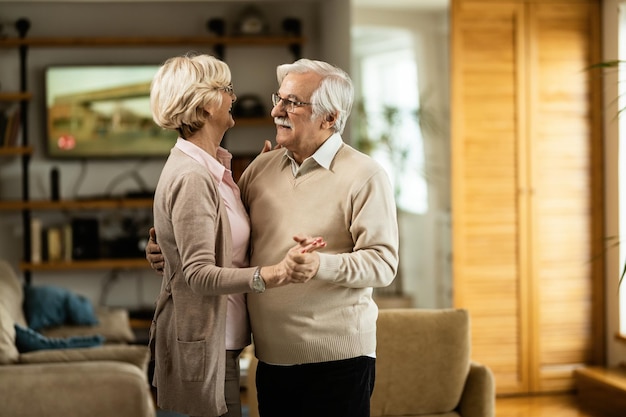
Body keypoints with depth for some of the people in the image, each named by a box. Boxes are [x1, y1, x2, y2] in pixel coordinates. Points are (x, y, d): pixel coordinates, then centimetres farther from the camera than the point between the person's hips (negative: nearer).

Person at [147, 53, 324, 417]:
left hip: (220, 340, 10)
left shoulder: (213, 167, 10)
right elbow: (198, 273, -25)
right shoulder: (191, 177, -21)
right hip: (202, 342, -10)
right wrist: (276, 274, -37)